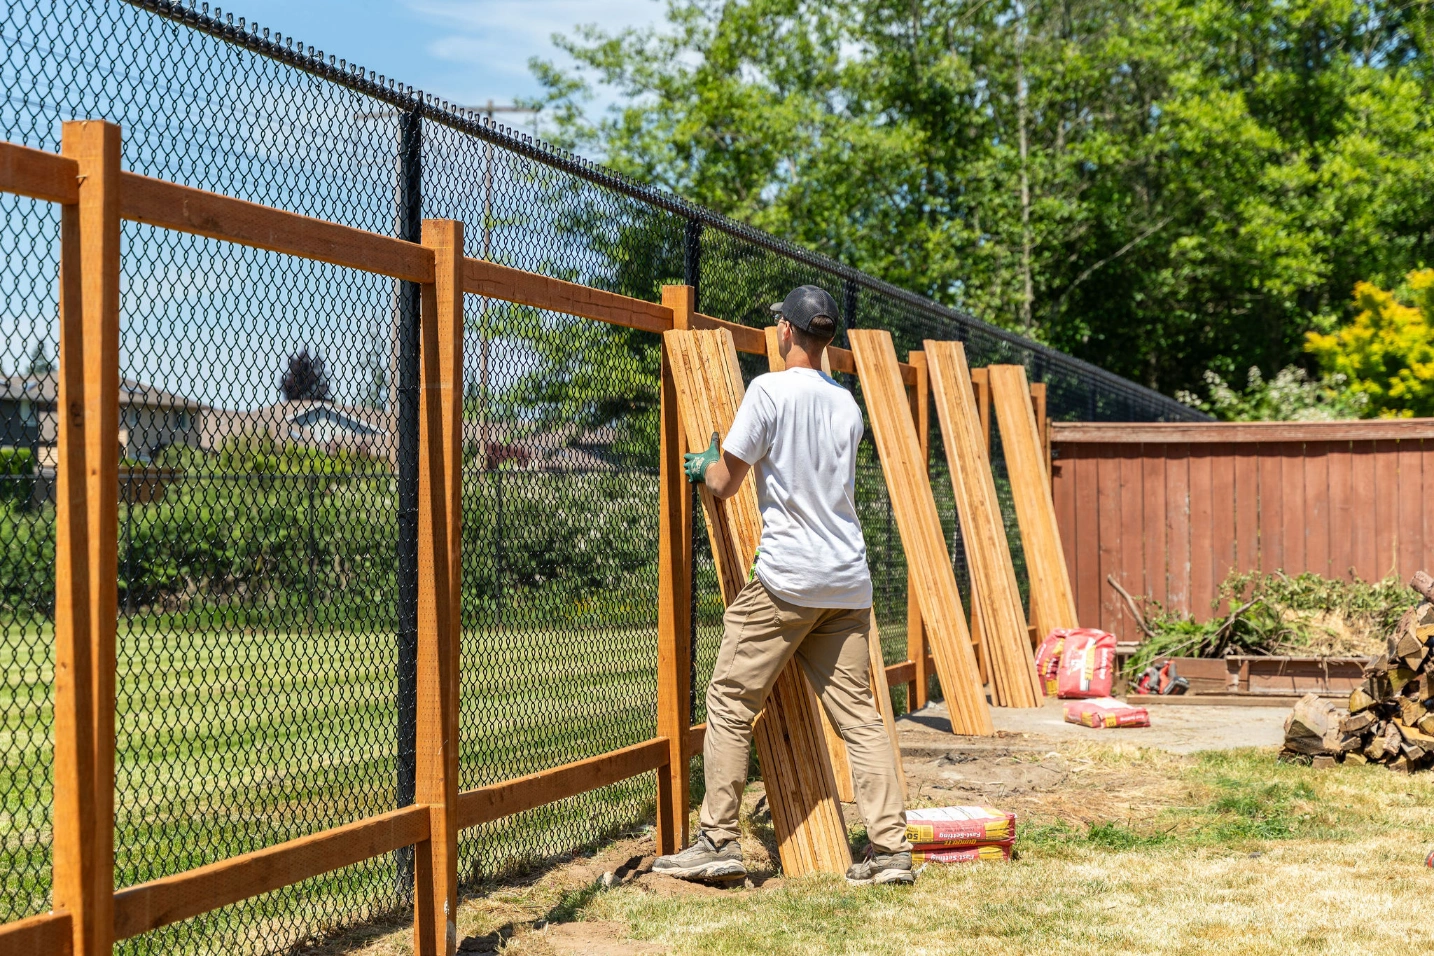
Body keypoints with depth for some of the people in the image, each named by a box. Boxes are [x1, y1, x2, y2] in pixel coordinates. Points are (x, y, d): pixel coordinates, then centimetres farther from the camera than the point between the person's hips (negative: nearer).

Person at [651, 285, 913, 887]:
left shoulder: (770, 390, -7)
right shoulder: (846, 403, 13)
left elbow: (725, 484, -4)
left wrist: (704, 465, 19)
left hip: (787, 577, -6)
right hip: (849, 581, 6)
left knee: (730, 702, 3)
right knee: (857, 713, 7)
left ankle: (719, 842, 3)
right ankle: (890, 848, 2)